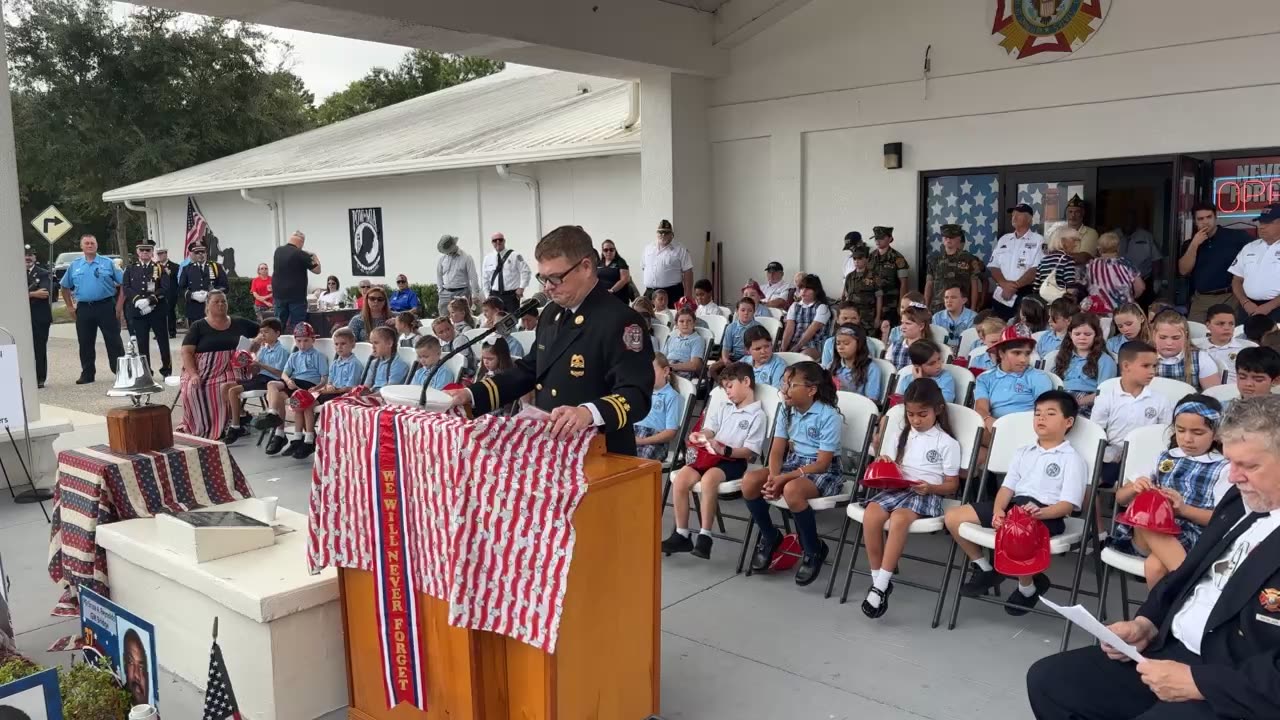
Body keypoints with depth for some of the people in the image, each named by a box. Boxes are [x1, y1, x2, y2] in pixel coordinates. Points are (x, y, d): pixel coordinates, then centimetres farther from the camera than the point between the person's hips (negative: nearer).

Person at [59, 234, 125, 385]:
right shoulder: (74, 266, 10)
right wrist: (70, 307, 12)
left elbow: (122, 283, 0)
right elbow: (65, 287, 19)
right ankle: (87, 374, 17)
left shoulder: (108, 263, 1)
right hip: (83, 308, 3)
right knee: (85, 343, 8)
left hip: (106, 306, -3)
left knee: (113, 341, -1)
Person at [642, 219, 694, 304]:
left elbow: (688, 272, -4)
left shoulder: (680, 250, -1)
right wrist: (647, 289, 14)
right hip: (649, 293, 4)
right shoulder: (648, 248, 14)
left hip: (672, 294, -4)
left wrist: (688, 294, -10)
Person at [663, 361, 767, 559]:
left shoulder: (758, 415, 0)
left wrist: (725, 450, -21)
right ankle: (681, 535, -11)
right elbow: (708, 431, 14)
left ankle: (705, 536, -27)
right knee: (680, 478, -21)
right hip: (711, 456, 6)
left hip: (735, 461, -6)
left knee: (709, 478, -37)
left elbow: (749, 452, -7)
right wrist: (699, 437, -9)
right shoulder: (722, 408, 22)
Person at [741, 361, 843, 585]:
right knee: (750, 480, -19)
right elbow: (777, 451, 1)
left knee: (791, 490, -38)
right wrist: (773, 477, -21)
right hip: (793, 463, 7)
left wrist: (784, 478, -26)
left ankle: (814, 550, -13)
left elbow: (822, 463, -20)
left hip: (823, 472, -6)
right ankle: (769, 536, 6)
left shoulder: (829, 416, -18)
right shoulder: (786, 411, 3)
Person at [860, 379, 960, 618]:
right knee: (871, 514, -28)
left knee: (899, 518, -37)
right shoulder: (902, 435, 19)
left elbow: (952, 485, 3)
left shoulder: (947, 443, 3)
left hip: (927, 495, -5)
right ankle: (877, 578, -18)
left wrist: (930, 487, -17)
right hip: (897, 488, 5)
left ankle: (881, 585, -32)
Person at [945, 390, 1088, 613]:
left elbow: (1068, 503, -7)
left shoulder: (1072, 459, 4)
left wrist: (1040, 512, -27)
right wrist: (998, 510, -8)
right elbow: (1007, 487, 13)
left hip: (1046, 513, -7)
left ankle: (1027, 587, -7)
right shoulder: (1023, 452, 23)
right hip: (1012, 505, 7)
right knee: (952, 517, -7)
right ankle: (983, 568, 14)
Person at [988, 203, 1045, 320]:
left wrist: (1015, 285, -14)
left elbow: (1036, 270, -9)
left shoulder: (1037, 240, 0)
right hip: (1000, 296, 5)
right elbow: (993, 266, 7)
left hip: (1024, 296, -4)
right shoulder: (1004, 239, 14)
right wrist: (1004, 284, -11)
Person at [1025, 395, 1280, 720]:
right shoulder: (1240, 500, 8)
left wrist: (1197, 682, -19)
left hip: (1234, 694, -8)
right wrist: (1146, 623, 5)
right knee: (1047, 680, 5)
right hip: (1171, 649, 8)